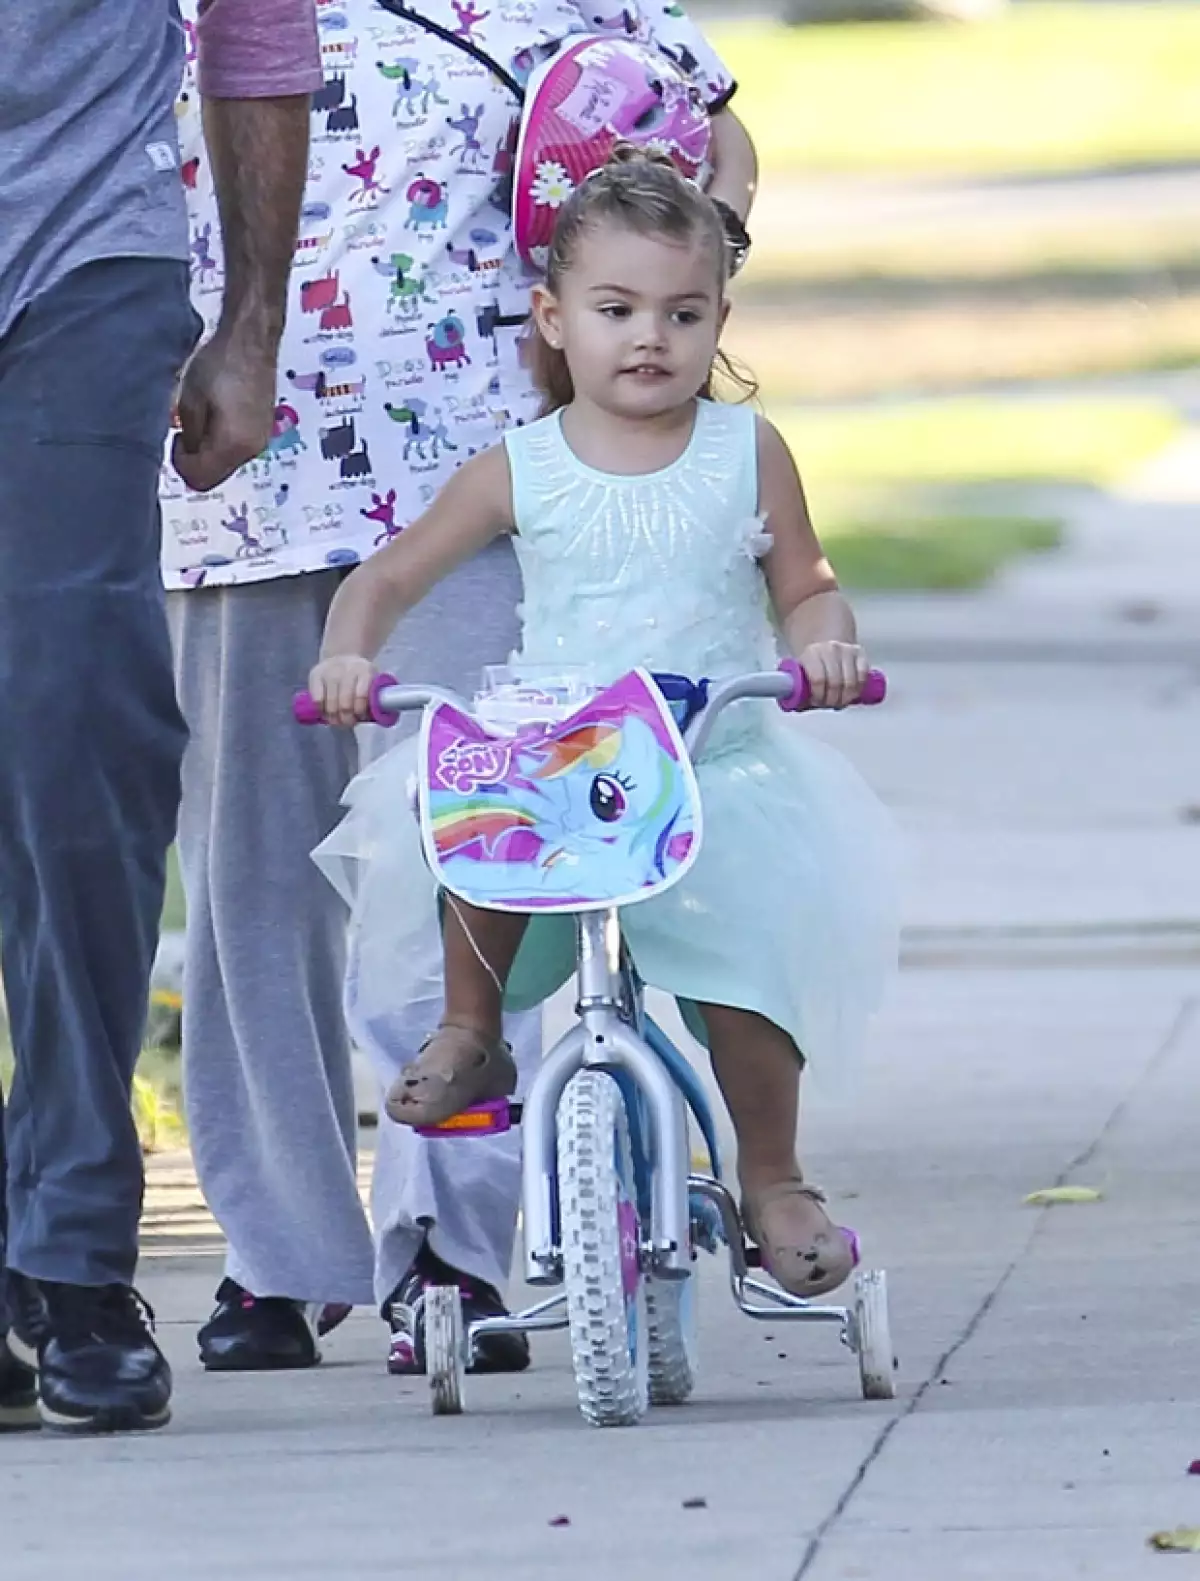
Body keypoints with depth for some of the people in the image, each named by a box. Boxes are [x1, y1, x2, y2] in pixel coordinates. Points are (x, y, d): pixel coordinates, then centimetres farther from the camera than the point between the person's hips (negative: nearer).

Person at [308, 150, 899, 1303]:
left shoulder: (745, 453, 5)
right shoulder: (517, 471, 4)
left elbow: (804, 589, 9)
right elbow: (389, 576, 8)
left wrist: (824, 645, -14)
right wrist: (349, 652, -11)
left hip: (721, 765, 0)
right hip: (551, 757, 0)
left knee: (747, 942, -18)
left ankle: (772, 1184, 3)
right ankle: (470, 1034, -8)